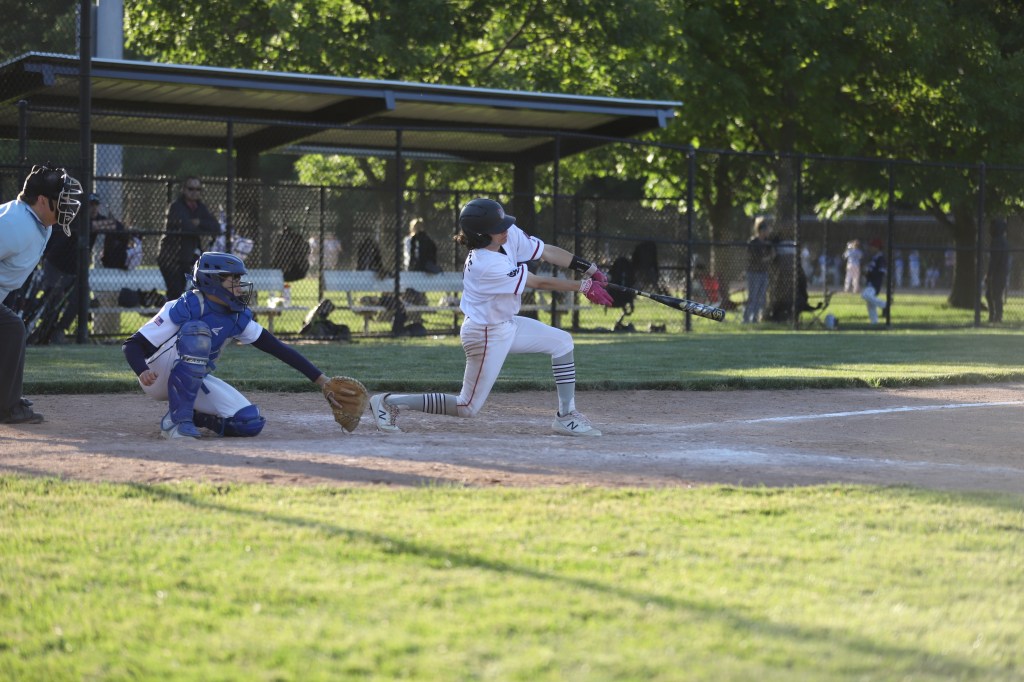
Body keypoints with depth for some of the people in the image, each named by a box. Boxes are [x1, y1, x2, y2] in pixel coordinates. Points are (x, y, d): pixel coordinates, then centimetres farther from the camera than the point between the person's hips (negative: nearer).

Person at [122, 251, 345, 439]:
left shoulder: (239, 317, -5)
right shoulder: (183, 309, -23)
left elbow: (277, 348, -2)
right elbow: (132, 344, -23)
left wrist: (320, 379, -7)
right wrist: (142, 372, -45)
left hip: (193, 380, 6)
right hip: (158, 378, -6)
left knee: (251, 423, -14)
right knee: (196, 331, -34)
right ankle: (176, 419, -28)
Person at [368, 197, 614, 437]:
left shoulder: (510, 236, -10)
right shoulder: (487, 265, -33)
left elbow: (549, 252, -5)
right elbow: (539, 282, -26)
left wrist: (591, 270, -12)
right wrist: (584, 286, -19)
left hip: (507, 324, 9)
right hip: (485, 335, -9)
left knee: (562, 342, 9)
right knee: (467, 408, -1)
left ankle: (566, 416, 12)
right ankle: (390, 402, 7)